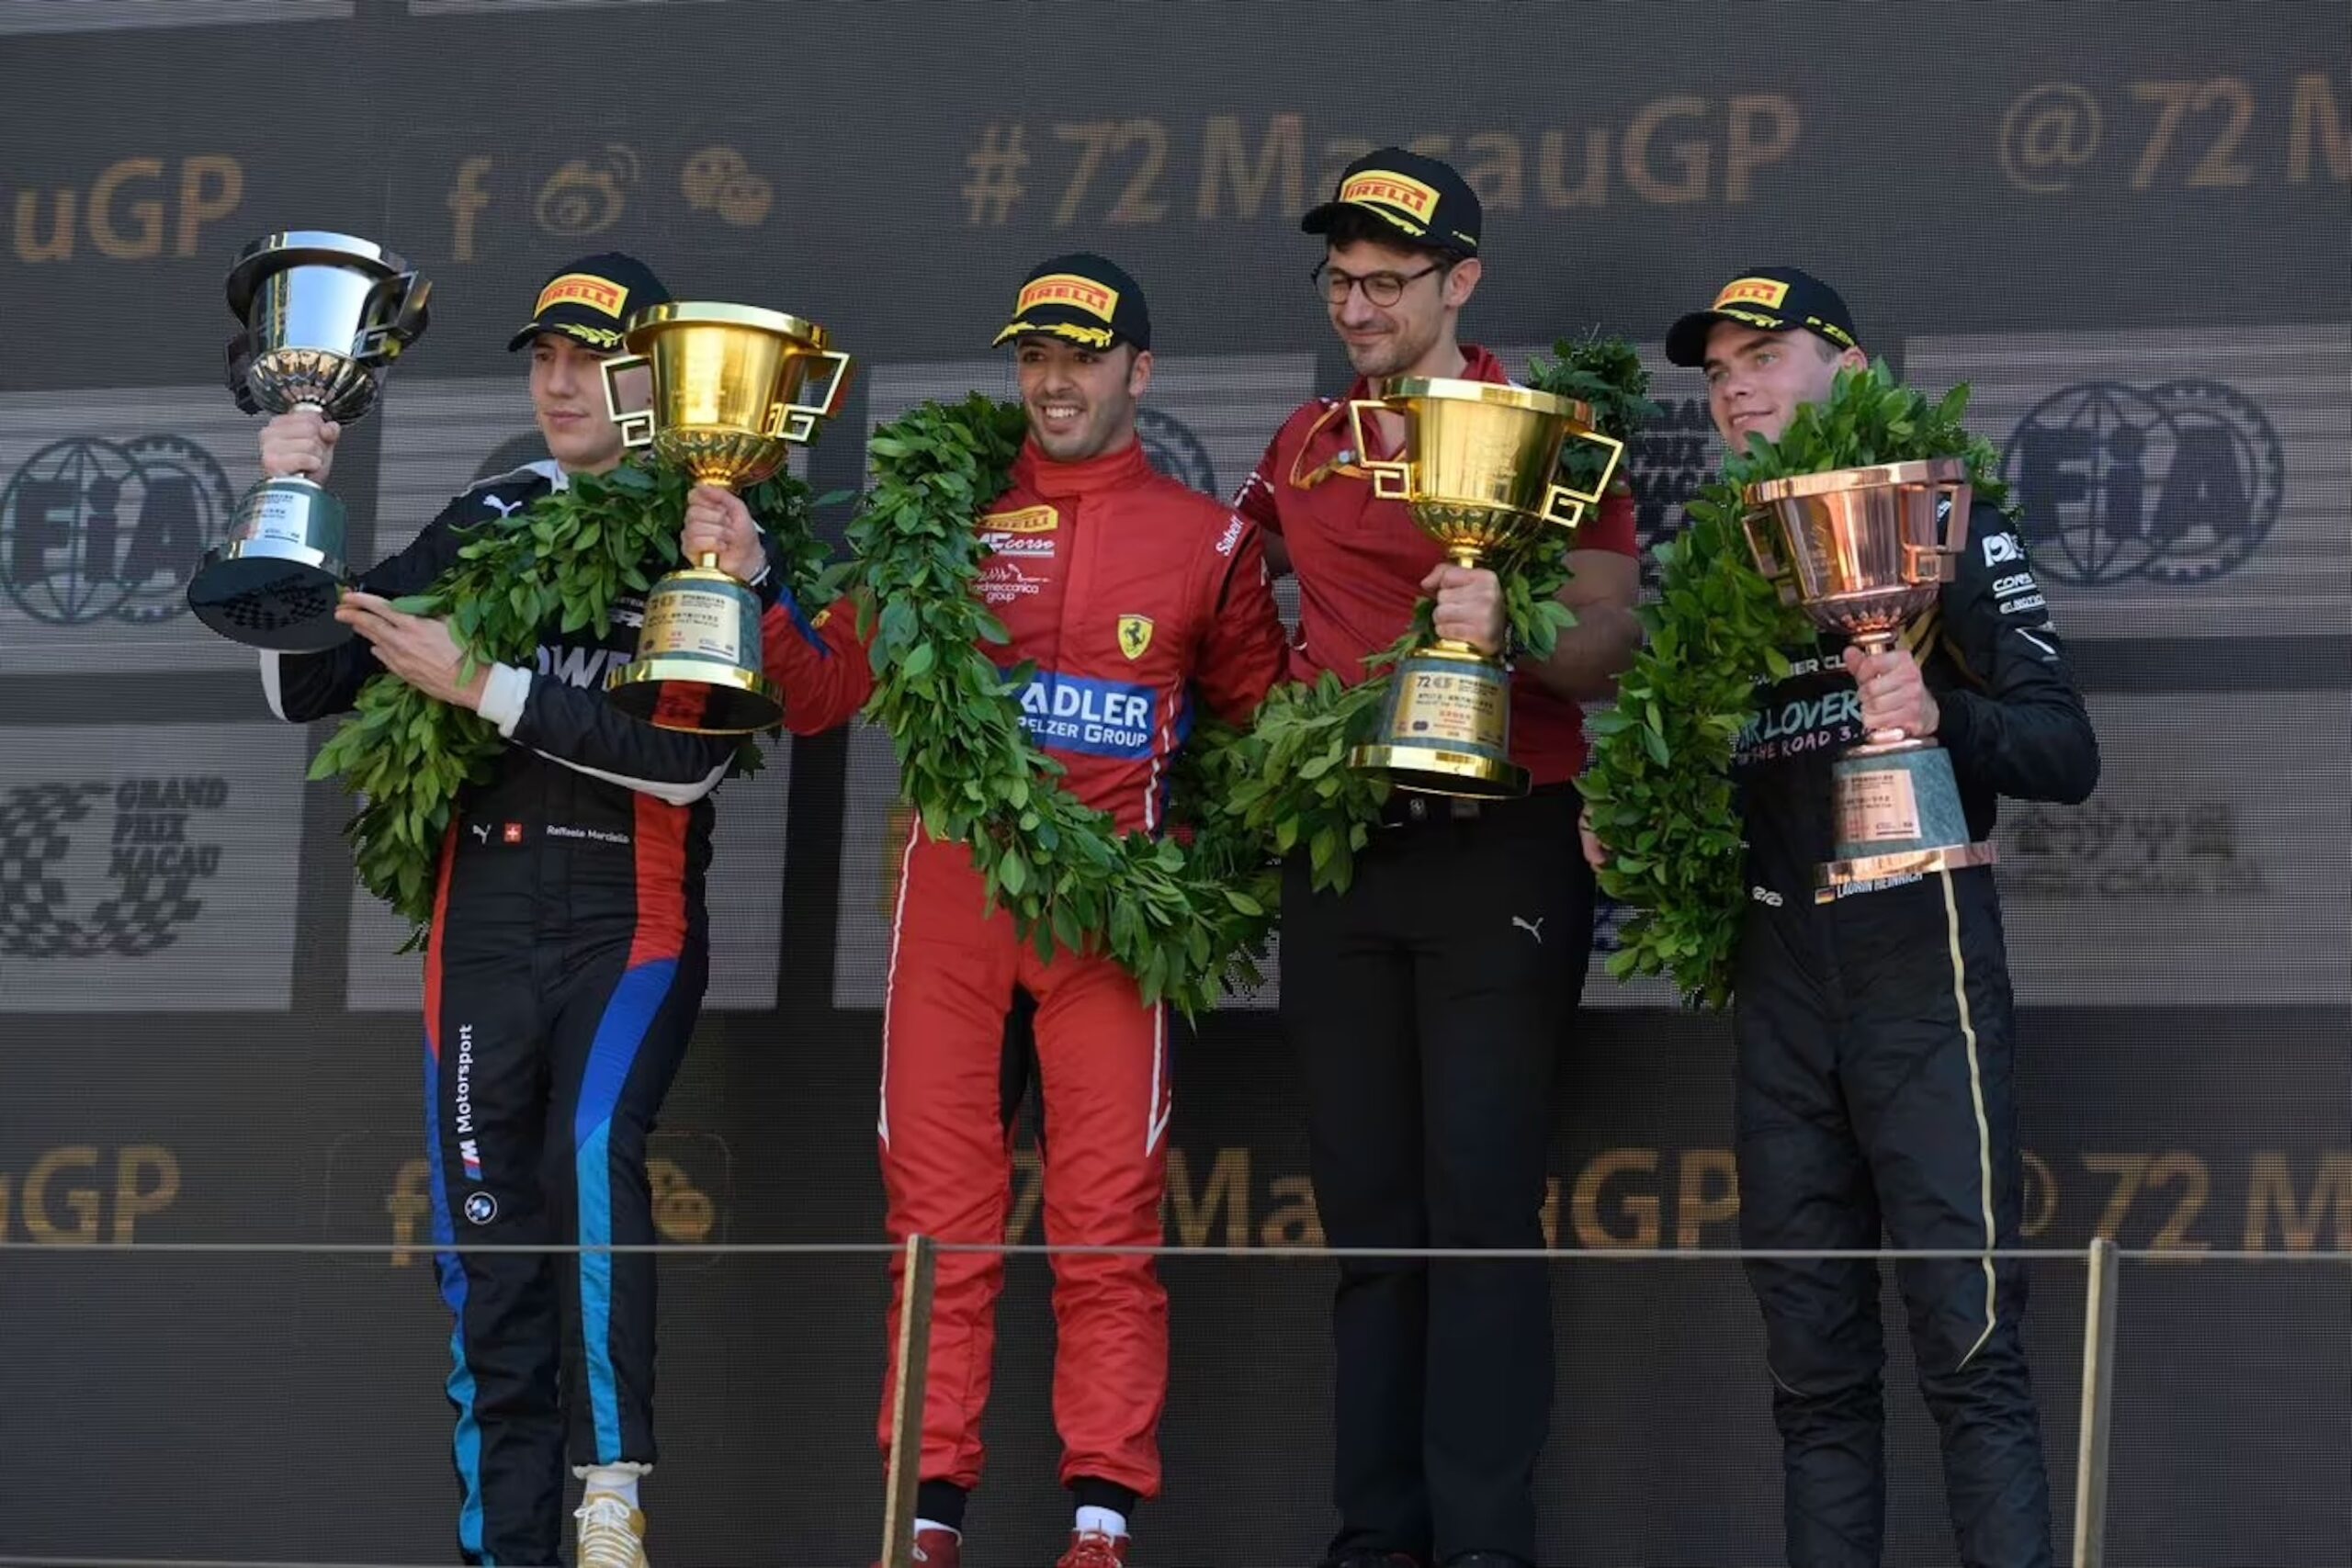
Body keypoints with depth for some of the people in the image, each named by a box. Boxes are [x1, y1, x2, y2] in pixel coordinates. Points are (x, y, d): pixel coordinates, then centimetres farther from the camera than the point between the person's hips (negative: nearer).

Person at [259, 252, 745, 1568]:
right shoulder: (487, 522, 12)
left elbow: (687, 757, -15)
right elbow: (306, 688, 11)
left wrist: (487, 687, -17)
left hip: (632, 922, -5)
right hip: (483, 925, 5)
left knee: (595, 1151, -28)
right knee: (491, 1245, 4)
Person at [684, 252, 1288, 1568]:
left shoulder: (1206, 539, 9)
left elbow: (1265, 718, 16)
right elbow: (824, 692, 6)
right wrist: (750, 587, -8)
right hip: (953, 884, 1)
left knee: (1109, 1213, -4)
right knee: (939, 1208, 1)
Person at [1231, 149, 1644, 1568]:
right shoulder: (1308, 447, 13)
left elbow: (1613, 649, -8)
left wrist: (1513, 629, -28)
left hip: (1499, 849, -5)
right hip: (1339, 850, 5)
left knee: (1480, 1198, -9)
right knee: (1367, 1205, 6)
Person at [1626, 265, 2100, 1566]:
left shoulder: (1941, 522, 1)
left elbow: (2065, 753, -5)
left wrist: (1942, 715, -22)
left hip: (1919, 964, -5)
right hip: (1779, 982, 6)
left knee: (1965, 1339, -12)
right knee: (1813, 1362, 7)